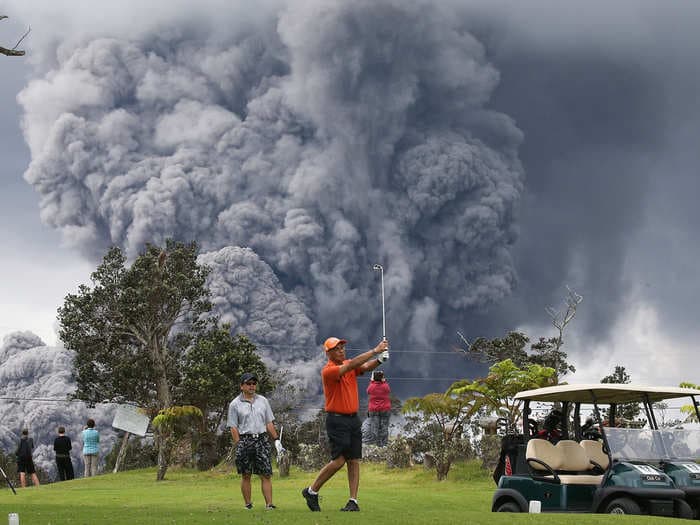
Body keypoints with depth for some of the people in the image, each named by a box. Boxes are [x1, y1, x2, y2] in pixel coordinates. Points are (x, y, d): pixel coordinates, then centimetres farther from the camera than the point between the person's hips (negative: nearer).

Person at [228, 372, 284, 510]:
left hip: (262, 439, 2)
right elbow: (233, 428, 0)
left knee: (266, 474, -5)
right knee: (246, 475, 1)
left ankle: (269, 504, -6)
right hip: (245, 440, -2)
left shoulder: (263, 401, 14)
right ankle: (248, 504, 9)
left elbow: (269, 423, 16)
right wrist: (238, 445, -8)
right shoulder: (235, 404, 3)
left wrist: (276, 440, 8)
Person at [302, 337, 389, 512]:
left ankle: (353, 501, 2)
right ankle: (312, 491, 6)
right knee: (339, 460, -10)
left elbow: (365, 367, -6)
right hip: (337, 420, -7)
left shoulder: (348, 365, 10)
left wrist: (380, 359, -27)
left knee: (354, 461, 2)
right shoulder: (328, 371, -12)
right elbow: (351, 365, -25)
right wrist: (374, 350, -28)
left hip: (353, 419, 7)